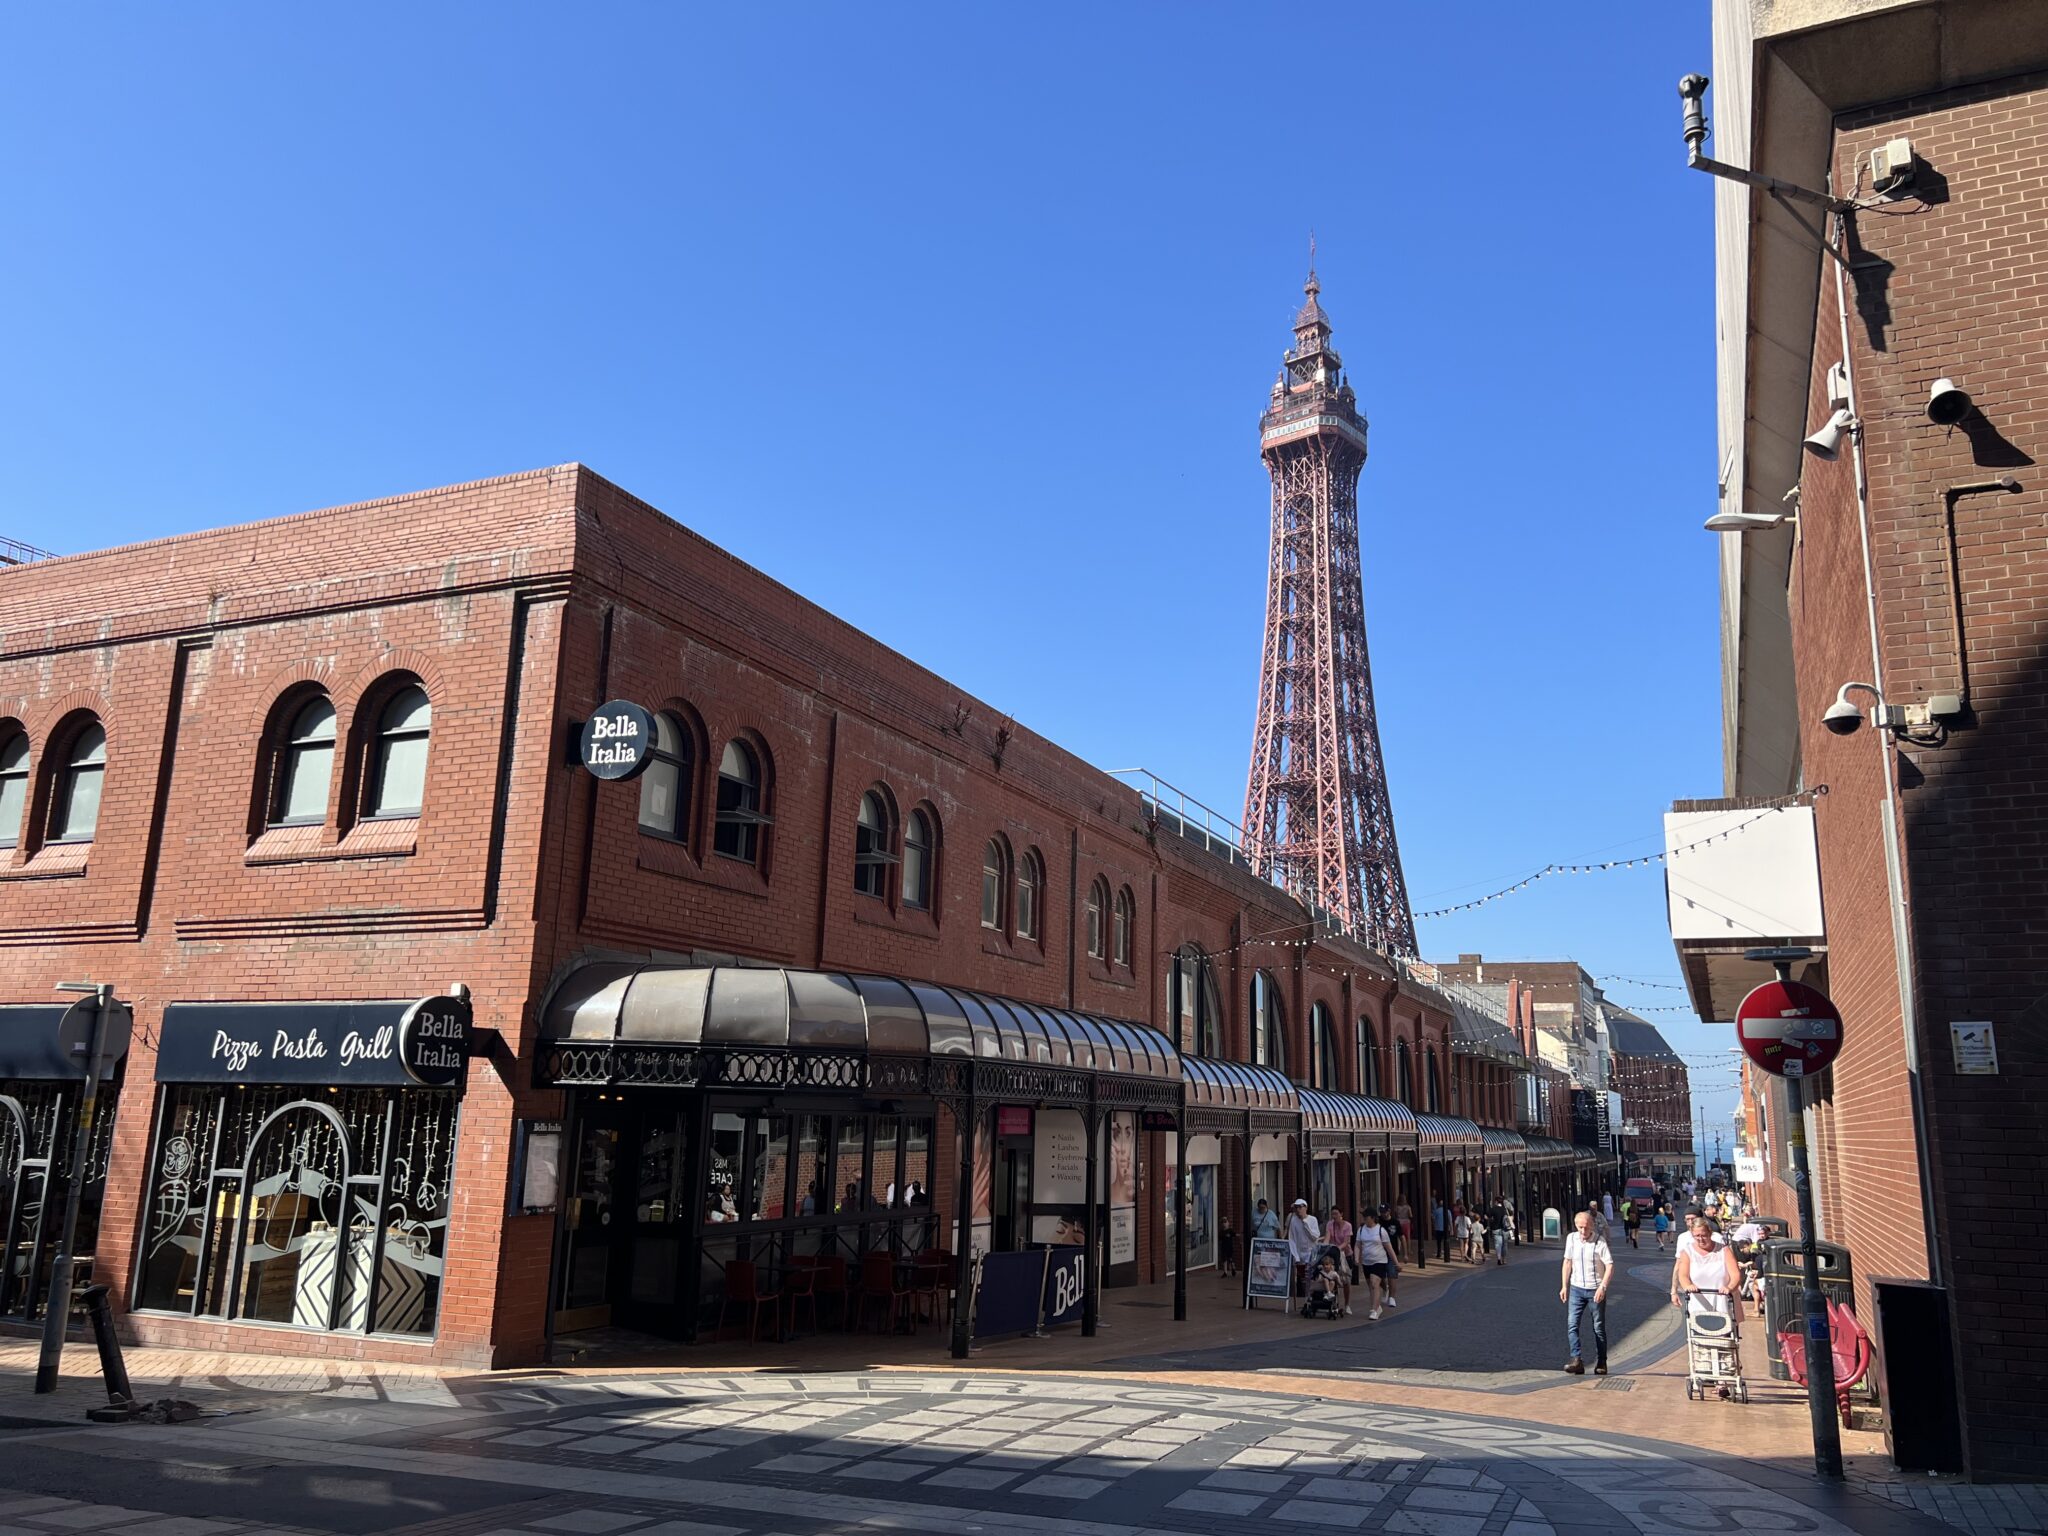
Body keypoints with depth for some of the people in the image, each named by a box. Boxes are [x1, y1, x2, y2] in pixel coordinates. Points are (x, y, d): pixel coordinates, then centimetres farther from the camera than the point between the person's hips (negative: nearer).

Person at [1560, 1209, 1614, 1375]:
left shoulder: (1600, 1241, -12)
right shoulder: (1571, 1239, 2)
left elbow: (1610, 1266, -14)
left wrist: (1602, 1287, -24)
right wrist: (1564, 1286, 10)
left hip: (1595, 1290, -3)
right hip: (1576, 1288, 3)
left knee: (1599, 1327, 7)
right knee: (1572, 1325, -10)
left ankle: (1601, 1363, 19)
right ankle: (1577, 1360, -14)